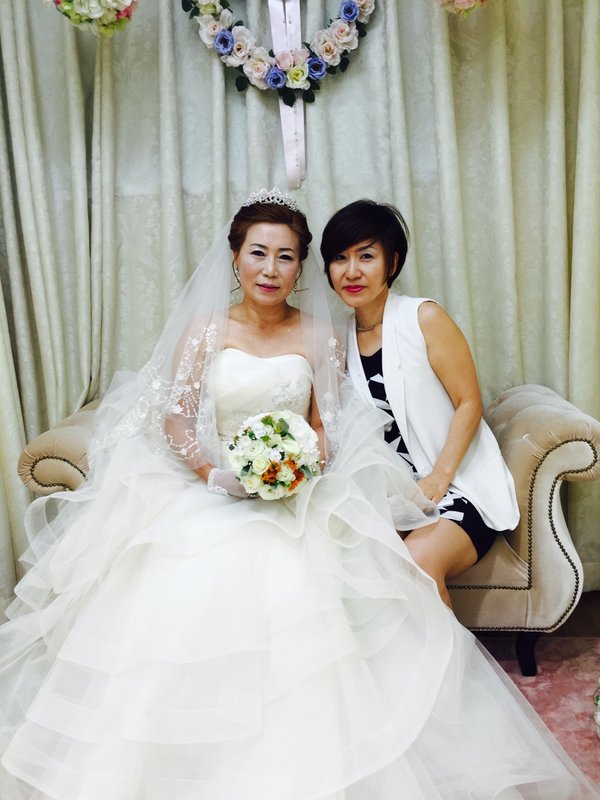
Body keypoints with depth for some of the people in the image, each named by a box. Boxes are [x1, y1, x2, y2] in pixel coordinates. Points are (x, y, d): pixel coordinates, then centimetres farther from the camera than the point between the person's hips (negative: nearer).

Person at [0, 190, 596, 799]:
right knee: (186, 587, -27)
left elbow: (325, 424, 7)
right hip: (206, 492, 1)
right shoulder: (204, 329, 7)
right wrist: (217, 474, -17)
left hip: (298, 495, 0)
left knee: (292, 585, -29)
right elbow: (175, 420, 0)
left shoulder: (316, 334, 9)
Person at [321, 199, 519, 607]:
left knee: (419, 560, -30)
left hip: (461, 485, -4)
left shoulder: (424, 317, -6)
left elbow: (469, 403, -8)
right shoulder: (342, 339, 9)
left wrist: (438, 478, -17)